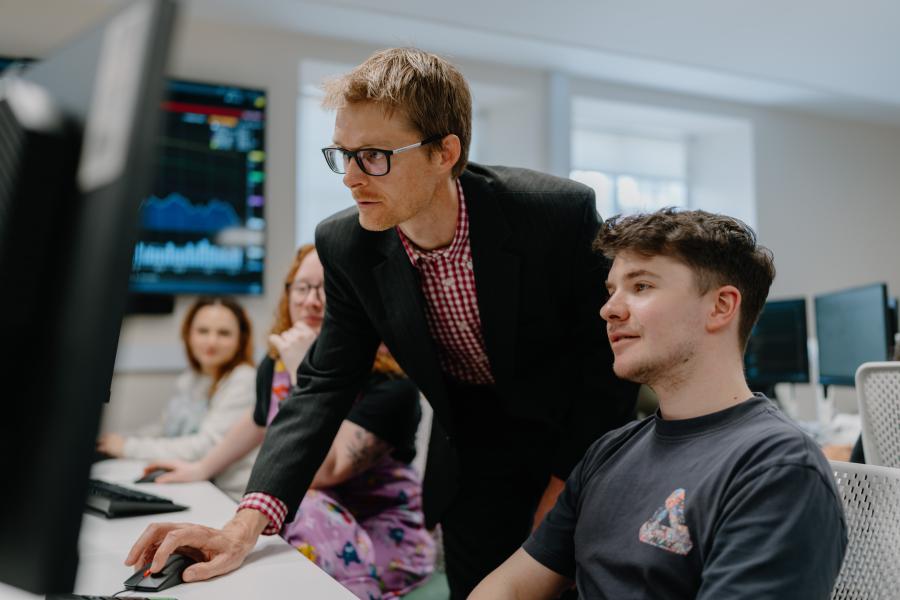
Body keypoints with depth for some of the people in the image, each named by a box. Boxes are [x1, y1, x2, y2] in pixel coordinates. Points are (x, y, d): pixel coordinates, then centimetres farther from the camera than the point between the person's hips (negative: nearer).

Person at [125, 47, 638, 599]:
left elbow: (610, 354, -14)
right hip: (473, 465, 2)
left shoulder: (560, 212, -25)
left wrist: (568, 480, -14)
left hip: (577, 440, -1)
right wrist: (247, 524, -23)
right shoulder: (347, 246, -15)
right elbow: (324, 385, -12)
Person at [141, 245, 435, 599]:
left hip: (385, 540, -5)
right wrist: (201, 468, 25)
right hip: (296, 528, 5)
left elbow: (322, 473, -31)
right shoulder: (276, 364, -2)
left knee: (301, 502, -31)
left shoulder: (390, 382, -22)